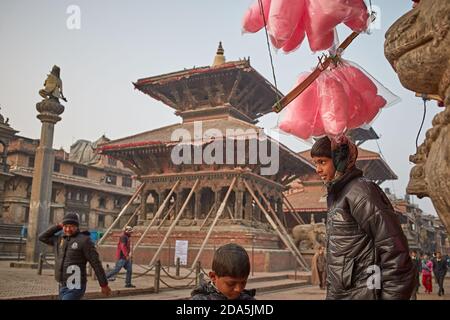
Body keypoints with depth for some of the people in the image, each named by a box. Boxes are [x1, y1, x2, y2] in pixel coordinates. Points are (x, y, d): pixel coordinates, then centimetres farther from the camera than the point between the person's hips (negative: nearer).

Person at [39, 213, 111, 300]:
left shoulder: (84, 240, -10)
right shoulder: (59, 238, 9)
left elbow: (96, 263, -10)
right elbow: (42, 237, 17)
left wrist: (104, 284, -8)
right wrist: (58, 226, 5)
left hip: (75, 287, -7)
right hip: (62, 286, 7)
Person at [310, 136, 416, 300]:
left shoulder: (360, 192, -14)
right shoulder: (336, 195, 12)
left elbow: (393, 248, -18)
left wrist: (392, 295, -18)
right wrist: (330, 290, 16)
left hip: (361, 293, -8)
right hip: (339, 293, 8)